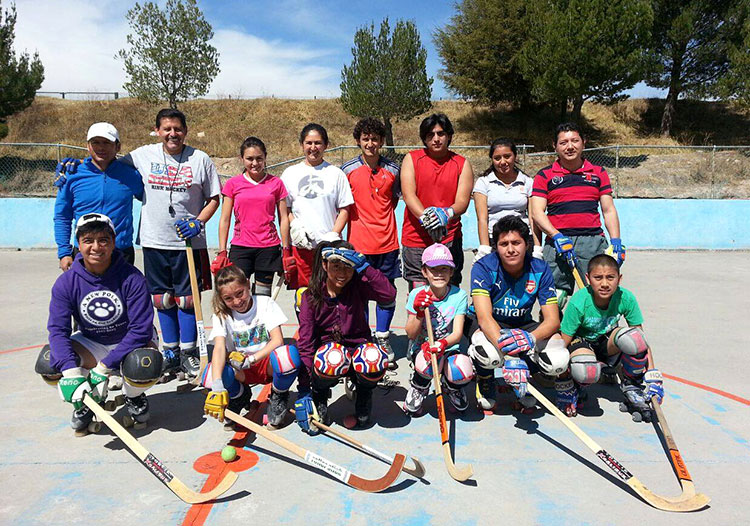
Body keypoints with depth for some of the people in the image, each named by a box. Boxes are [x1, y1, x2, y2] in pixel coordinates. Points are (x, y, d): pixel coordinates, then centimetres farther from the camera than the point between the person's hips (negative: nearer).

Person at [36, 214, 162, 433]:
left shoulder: (132, 278, -22)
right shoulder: (66, 282, -13)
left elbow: (140, 329, -25)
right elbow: (58, 329, -19)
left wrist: (104, 368, -30)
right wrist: (72, 373, -35)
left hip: (129, 342, -3)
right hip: (91, 344, 3)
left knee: (144, 367, -34)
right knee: (48, 363, -22)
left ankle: (134, 397, 6)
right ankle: (87, 402, 9)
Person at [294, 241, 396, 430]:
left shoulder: (358, 286, -8)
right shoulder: (311, 296, -8)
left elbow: (389, 295, -28)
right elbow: (305, 343, -12)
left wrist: (364, 266, -30)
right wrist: (304, 391, -17)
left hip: (358, 348, 1)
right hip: (327, 349, 0)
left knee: (375, 359, -35)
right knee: (333, 358, -37)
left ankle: (363, 393, 4)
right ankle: (319, 395, 1)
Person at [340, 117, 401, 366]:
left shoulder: (393, 169, 4)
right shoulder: (348, 169, 0)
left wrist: (380, 220, 8)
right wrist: (362, 219, 1)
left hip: (387, 241, 2)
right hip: (358, 242, -1)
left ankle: (382, 339, 24)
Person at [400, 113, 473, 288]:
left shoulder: (462, 164, 6)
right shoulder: (411, 159, 5)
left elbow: (462, 202, -4)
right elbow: (408, 195, -8)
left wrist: (447, 214, -28)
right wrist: (426, 218, -27)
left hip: (449, 240, 1)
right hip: (415, 239, 0)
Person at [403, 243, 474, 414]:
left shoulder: (459, 296, -8)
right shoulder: (416, 295, -8)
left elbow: (457, 333, -15)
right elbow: (411, 335, -8)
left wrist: (443, 343, -37)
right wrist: (419, 313, -26)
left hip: (448, 348, 1)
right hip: (420, 348, 0)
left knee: (463, 373, -30)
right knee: (429, 360, -36)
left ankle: (450, 386, 12)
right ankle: (418, 388, 2)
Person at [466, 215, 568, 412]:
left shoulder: (540, 270, -14)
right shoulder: (483, 267, -22)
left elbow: (553, 320, -17)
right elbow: (484, 317, -33)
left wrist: (530, 338, -40)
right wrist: (509, 357, -48)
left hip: (522, 325, 3)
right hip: (488, 327, -2)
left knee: (558, 360, -26)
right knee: (489, 354, -38)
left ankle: (526, 375, 10)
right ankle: (485, 382, 1)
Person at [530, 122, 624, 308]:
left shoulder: (598, 173, 17)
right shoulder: (545, 175, 10)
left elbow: (609, 210, 16)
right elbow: (537, 212, 2)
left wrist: (616, 241, 2)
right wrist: (557, 236, -13)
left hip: (593, 242, 2)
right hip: (557, 243, -1)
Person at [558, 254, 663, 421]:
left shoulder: (626, 298, -20)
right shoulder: (578, 303, -28)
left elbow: (642, 341, -13)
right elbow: (563, 343, -23)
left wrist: (653, 376, -20)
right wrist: (564, 387, -22)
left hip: (608, 343, 3)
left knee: (633, 337, -31)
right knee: (587, 372, -38)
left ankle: (632, 388, -5)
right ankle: (576, 388, 2)